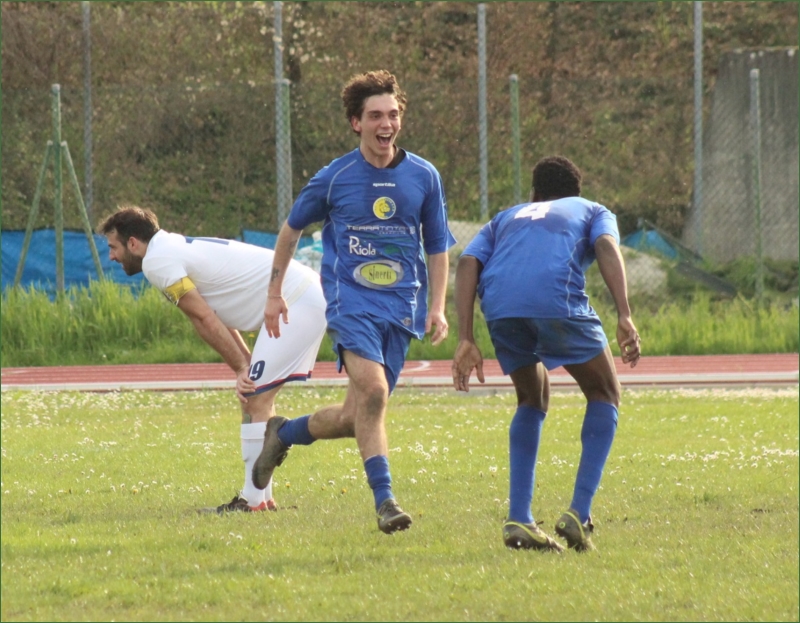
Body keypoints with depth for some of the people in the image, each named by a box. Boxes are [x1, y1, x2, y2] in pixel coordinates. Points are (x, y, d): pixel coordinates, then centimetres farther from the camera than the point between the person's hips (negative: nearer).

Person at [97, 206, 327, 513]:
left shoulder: (157, 262, -12)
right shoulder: (176, 249, 18)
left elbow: (205, 320, -14)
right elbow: (214, 318, 15)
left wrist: (241, 369, -7)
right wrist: (247, 365, 6)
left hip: (294, 304, -10)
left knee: (254, 399, -11)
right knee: (255, 396, 15)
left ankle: (253, 500, -10)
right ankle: (262, 496, 17)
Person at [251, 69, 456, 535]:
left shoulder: (424, 177, 5)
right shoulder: (334, 179, 0)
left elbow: (438, 247, 15)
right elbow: (292, 229, 15)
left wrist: (437, 307, 5)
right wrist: (275, 292, 15)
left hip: (401, 306, 3)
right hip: (351, 300, -3)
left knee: (357, 417, 2)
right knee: (372, 390, -25)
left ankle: (284, 434, 29)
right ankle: (385, 499, -22)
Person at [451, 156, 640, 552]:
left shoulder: (506, 219, 38)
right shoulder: (592, 211, 31)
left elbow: (468, 263, 18)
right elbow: (607, 246, 7)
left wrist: (466, 340, 11)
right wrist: (624, 318, -5)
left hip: (499, 307, 3)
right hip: (557, 299, -3)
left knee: (532, 400, 27)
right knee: (604, 395, 18)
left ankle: (518, 520, 14)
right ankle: (578, 514, 4)